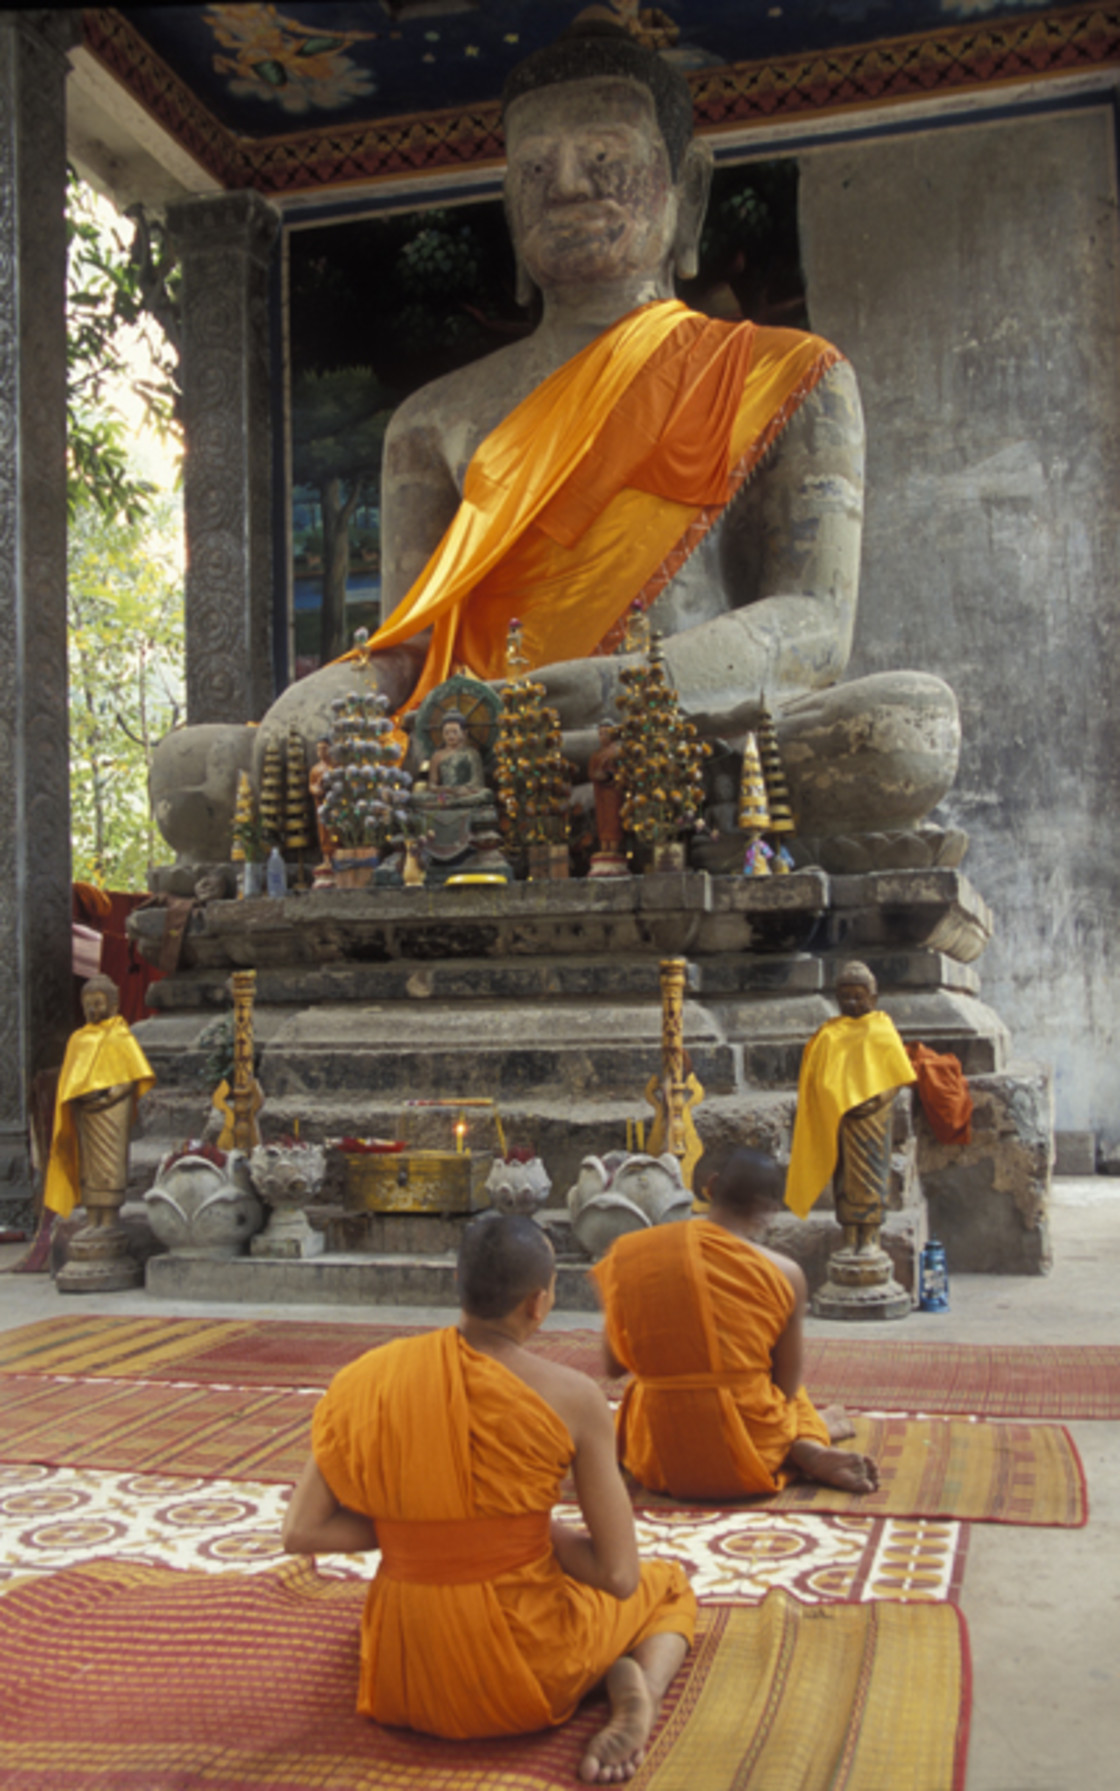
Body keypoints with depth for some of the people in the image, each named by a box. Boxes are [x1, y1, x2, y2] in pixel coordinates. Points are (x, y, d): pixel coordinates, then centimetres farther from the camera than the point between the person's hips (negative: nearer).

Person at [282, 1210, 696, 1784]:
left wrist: (415, 1522, 2)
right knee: (667, 1586, 25)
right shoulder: (572, 1398, -17)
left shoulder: (370, 1381, -8)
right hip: (522, 1667, -6)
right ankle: (634, 1688, -4)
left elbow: (301, 1532, -8)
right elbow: (619, 1575, -14)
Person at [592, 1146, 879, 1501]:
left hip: (656, 1460, -1)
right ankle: (808, 1445, 4)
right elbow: (787, 1387, 0)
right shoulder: (784, 1273, -8)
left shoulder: (625, 1253, -3)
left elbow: (613, 1366, 6)